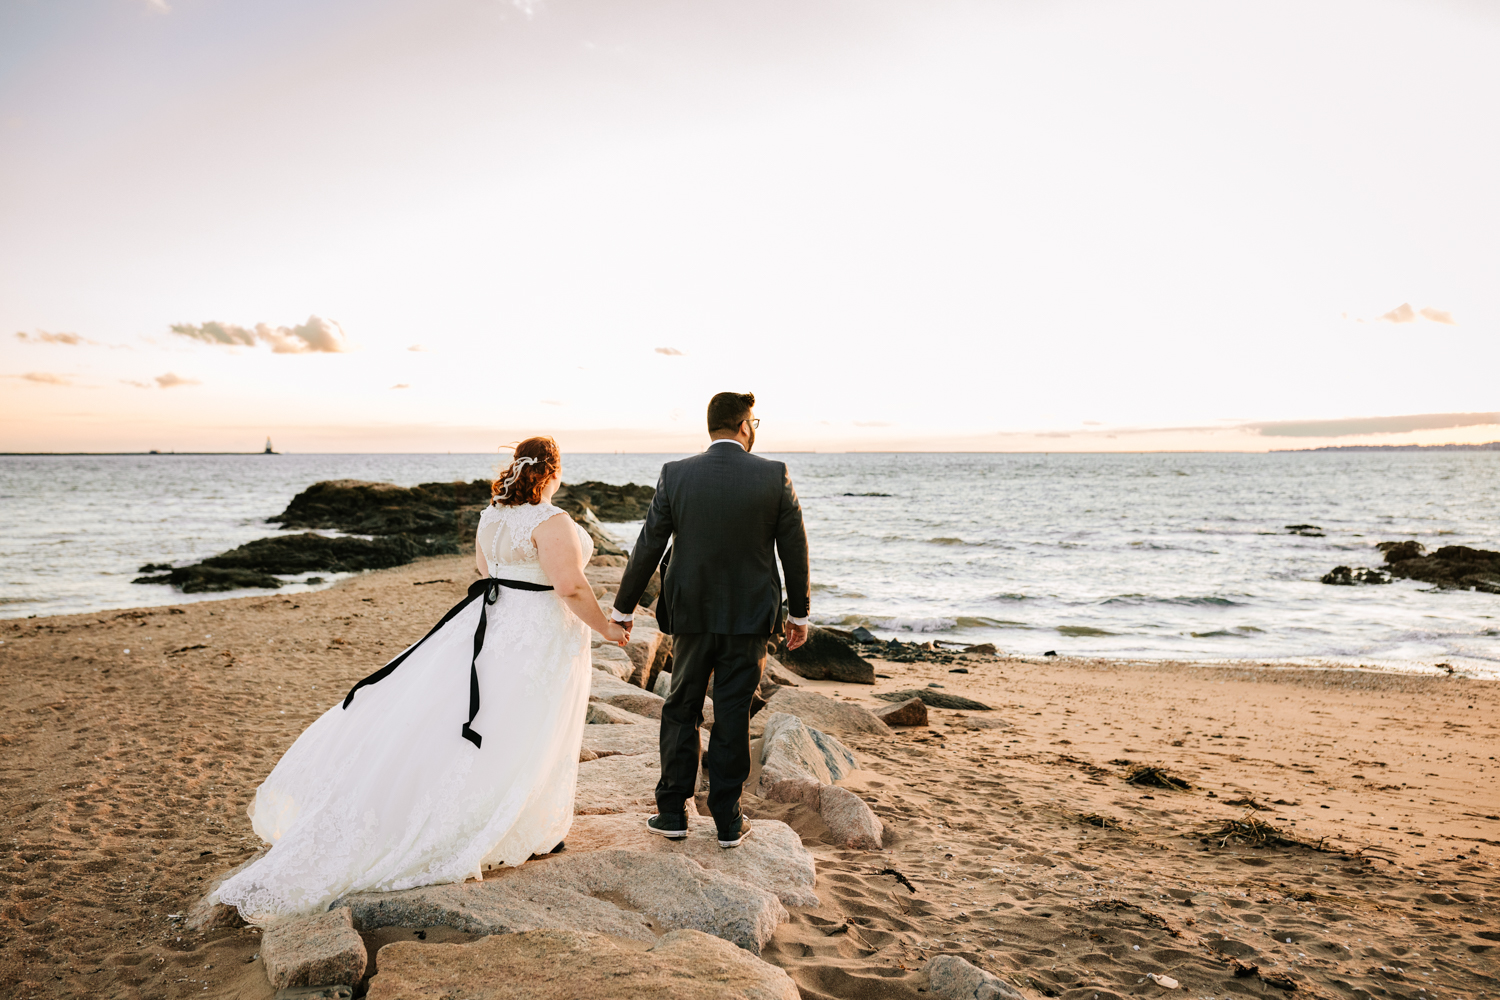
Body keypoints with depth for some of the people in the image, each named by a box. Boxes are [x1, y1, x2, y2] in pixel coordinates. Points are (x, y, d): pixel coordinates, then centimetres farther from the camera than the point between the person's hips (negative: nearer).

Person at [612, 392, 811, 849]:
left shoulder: (676, 474, -6)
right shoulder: (775, 475, -7)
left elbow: (648, 546, -2)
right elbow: (794, 548, -1)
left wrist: (623, 607, 8)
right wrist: (798, 612, 11)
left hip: (692, 613, 1)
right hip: (750, 617, 0)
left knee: (681, 710, 14)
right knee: (733, 716, 8)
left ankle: (672, 812, 19)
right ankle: (728, 820, 16)